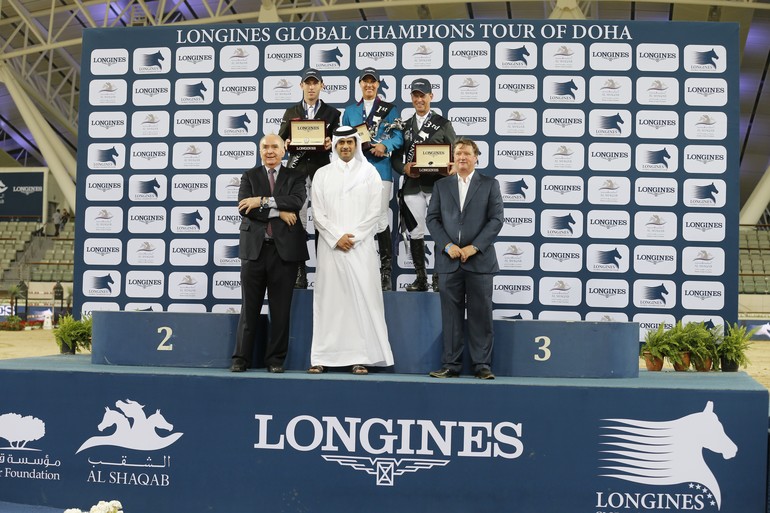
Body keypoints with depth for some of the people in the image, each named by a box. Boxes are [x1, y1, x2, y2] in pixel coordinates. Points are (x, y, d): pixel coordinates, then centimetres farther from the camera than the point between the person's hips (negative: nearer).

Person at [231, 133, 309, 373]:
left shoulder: (295, 177, 9)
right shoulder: (249, 176, 11)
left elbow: (297, 201, -11)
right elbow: (244, 207, -5)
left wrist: (263, 201, -16)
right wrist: (278, 212, -12)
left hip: (285, 248, 0)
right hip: (254, 248, 0)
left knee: (281, 308, 3)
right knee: (249, 307, 4)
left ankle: (275, 359, 11)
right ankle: (241, 357, 10)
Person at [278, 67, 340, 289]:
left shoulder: (332, 113, 11)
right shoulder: (291, 112, 15)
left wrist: (330, 144, -15)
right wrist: (286, 144, -10)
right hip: (296, 170, 1)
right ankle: (298, 275, -1)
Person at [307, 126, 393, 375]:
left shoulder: (369, 172, 8)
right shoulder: (322, 174, 11)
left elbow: (374, 212, 1)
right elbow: (317, 213, 5)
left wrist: (353, 237, -8)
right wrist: (337, 237, -7)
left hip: (361, 246, -1)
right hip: (330, 246, 1)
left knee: (361, 298, -5)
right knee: (328, 299, 0)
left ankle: (361, 357, -4)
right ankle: (322, 357, 1)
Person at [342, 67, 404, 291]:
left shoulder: (390, 109, 10)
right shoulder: (350, 110, 19)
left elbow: (398, 137, 1)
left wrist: (384, 146, -17)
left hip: (380, 168, -3)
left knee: (380, 218, -8)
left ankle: (386, 270, -1)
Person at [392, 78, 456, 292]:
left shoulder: (443, 124, 7)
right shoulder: (404, 126, 15)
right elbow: (396, 157, 12)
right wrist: (404, 168, -9)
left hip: (437, 185, -3)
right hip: (412, 186, 3)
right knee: (415, 233, 5)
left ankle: (439, 278, 3)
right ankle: (420, 279, 13)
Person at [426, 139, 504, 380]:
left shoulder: (490, 184, 8)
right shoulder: (441, 185, 13)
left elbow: (496, 219, 0)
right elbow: (432, 218, 8)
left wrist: (474, 247, -10)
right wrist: (447, 245, -7)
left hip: (479, 259, -2)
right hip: (449, 260, 2)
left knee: (480, 314, 0)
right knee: (451, 314, 3)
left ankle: (482, 364, 6)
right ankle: (451, 364, 8)